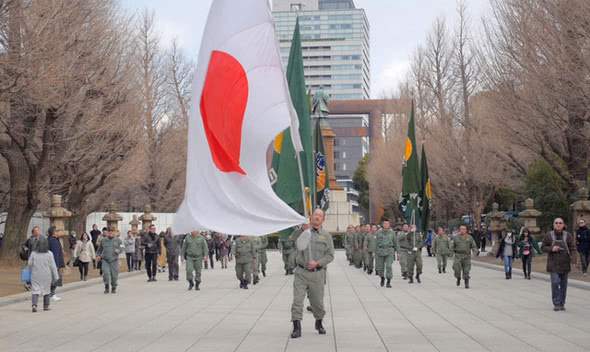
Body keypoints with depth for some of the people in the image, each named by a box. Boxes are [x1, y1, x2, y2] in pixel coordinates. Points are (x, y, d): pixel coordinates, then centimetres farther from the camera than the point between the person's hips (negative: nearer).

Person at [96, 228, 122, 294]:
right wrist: (98, 255, 9)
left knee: (114, 275, 0)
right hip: (105, 260, 1)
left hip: (114, 260, -1)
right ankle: (106, 287, 0)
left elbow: (121, 248, -2)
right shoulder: (103, 240, 12)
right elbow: (99, 249, 23)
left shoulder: (118, 240, 7)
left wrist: (117, 251, -23)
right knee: (105, 273, -14)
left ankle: (113, 288, 19)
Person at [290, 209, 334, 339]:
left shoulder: (326, 236, 3)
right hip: (301, 272, 1)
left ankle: (319, 323, 34)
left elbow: (330, 255, -1)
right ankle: (296, 328, -9)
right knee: (297, 300, -10)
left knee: (317, 301, 10)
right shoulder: (303, 233, 8)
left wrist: (317, 263, -15)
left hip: (317, 273, -1)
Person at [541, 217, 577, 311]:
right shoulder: (548, 236, 1)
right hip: (553, 264, -1)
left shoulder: (568, 236, 2)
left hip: (565, 264, 2)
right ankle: (556, 304, -6)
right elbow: (543, 247, 5)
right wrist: (551, 249, -15)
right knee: (555, 283, -11)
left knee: (563, 284, 6)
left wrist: (573, 259, -18)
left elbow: (572, 249, -2)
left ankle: (562, 304, 16)